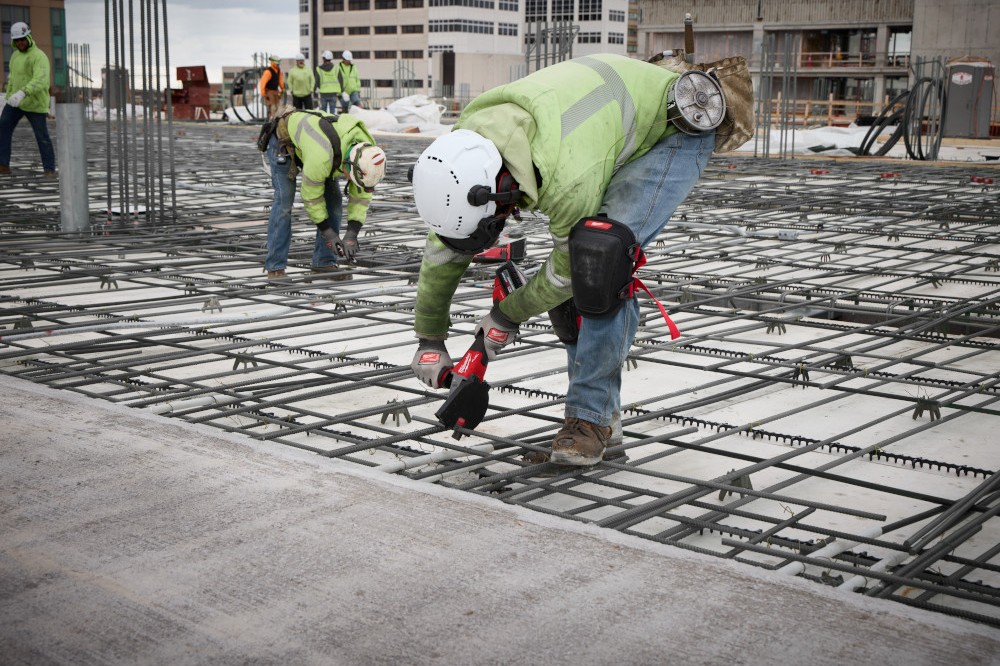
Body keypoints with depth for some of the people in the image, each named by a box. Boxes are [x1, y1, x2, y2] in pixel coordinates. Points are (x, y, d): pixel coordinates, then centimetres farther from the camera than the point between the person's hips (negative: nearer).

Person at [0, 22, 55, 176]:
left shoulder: (40, 57, -18)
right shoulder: (15, 55, 8)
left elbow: (41, 81, -34)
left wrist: (23, 93, -48)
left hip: (35, 104, -6)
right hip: (16, 101, 6)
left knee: (42, 137, 0)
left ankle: (49, 169, 15)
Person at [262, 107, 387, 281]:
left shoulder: (367, 153, -25)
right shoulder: (321, 157, -45)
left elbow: (361, 195, -16)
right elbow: (311, 195, -30)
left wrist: (352, 233, -24)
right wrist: (327, 232, -25)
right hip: (284, 140, -6)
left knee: (333, 199, -5)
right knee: (284, 200, -16)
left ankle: (324, 262, 3)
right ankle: (275, 268, -9)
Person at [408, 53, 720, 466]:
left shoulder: (568, 179, -43)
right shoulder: (467, 150, -19)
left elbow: (570, 268, -23)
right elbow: (443, 249, -4)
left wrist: (507, 317, -7)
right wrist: (428, 338, 4)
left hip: (677, 129, -7)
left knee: (598, 260, -28)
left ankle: (591, 415, -17)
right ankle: (605, 414, 10)